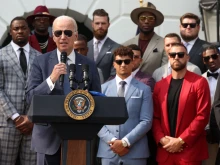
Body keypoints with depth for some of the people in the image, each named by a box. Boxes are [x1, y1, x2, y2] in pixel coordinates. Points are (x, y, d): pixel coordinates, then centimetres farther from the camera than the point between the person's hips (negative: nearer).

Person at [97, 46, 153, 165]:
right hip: (108, 151, 2)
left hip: (135, 152, -1)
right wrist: (112, 141, -9)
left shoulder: (144, 89, 6)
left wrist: (125, 142, -12)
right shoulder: (103, 88, 11)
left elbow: (146, 121, -3)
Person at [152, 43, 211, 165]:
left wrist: (181, 140, -12)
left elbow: (202, 116, -8)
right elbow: (155, 117, 9)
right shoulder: (159, 85, 11)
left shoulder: (199, 82, -1)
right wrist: (162, 139, -7)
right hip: (165, 150, 4)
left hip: (190, 151, -3)